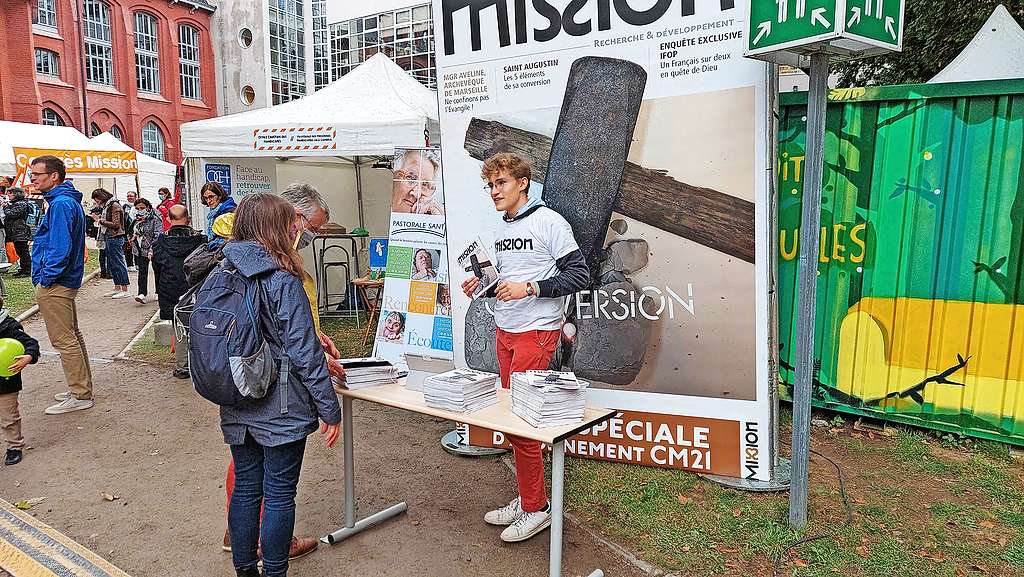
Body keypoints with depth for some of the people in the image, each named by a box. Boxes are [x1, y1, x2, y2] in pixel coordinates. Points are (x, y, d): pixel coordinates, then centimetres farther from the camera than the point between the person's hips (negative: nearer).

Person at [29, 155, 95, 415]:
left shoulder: (61, 204, -18)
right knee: (72, 336, 16)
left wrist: (46, 278, -16)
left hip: (54, 285, -11)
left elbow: (60, 247, -24)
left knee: (64, 340, -4)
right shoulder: (69, 201, 14)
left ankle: (80, 396, 2)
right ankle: (82, 388, 25)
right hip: (66, 281, 11)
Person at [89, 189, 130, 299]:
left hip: (115, 238, -10)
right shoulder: (106, 206, 16)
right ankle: (117, 288, 18)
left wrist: (101, 221, -12)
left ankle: (125, 290, -5)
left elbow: (115, 224, -16)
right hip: (108, 238, 10)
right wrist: (99, 218, 7)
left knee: (119, 263, -7)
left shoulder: (114, 205, -11)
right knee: (111, 265, 11)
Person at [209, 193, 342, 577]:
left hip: (236, 410, 7)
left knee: (245, 488, 17)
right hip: (280, 410, -7)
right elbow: (304, 353, -18)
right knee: (278, 496, 6)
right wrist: (331, 410, -12)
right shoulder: (282, 280, -17)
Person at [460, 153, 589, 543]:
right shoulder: (502, 230, 14)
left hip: (537, 333, -8)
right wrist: (484, 285, 4)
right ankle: (526, 499, 24)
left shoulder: (548, 222, -9)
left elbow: (580, 275, -13)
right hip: (504, 332, 8)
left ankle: (536, 509, 9)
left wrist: (529, 288, -21)